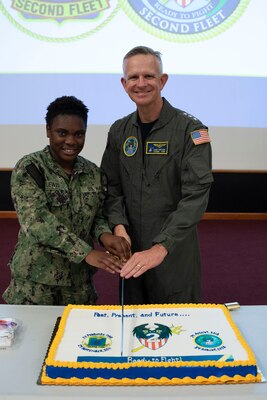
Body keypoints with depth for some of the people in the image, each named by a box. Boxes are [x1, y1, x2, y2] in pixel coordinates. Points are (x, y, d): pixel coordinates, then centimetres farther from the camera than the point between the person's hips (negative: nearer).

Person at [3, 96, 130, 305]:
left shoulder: (93, 173, 3)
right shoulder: (29, 168, -10)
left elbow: (99, 216, 10)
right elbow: (35, 220, -21)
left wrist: (104, 235, -14)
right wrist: (86, 252, -28)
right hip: (35, 280, -4)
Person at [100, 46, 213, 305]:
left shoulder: (191, 130, -12)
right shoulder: (119, 131, 5)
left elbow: (196, 194, -20)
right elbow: (112, 186, 7)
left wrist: (161, 247, -28)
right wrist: (118, 226, -11)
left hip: (175, 250, -4)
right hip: (131, 248, 4)